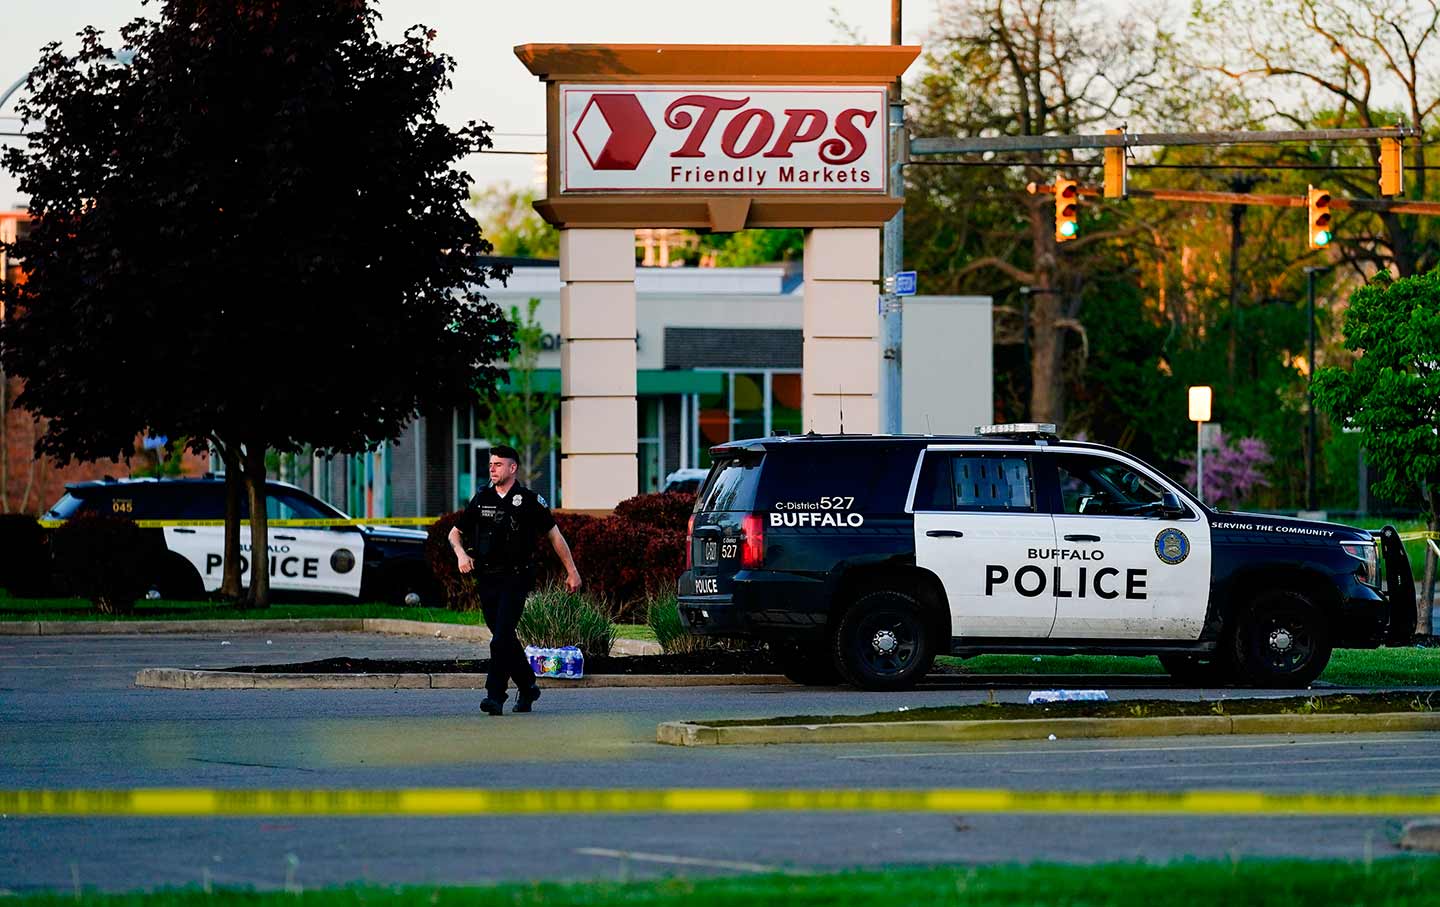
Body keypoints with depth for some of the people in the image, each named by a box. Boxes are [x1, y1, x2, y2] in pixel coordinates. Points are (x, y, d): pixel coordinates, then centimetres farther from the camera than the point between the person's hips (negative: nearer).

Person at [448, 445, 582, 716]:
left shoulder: (529, 501, -2)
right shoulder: (481, 500, 9)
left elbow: (554, 536, 6)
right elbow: (455, 533, 17)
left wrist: (572, 571, 8)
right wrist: (461, 553, -5)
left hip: (515, 579, -5)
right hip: (486, 579, 5)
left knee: (501, 638, -16)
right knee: (506, 639, 12)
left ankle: (495, 695, -18)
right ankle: (527, 688, 29)